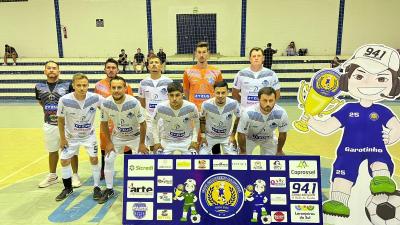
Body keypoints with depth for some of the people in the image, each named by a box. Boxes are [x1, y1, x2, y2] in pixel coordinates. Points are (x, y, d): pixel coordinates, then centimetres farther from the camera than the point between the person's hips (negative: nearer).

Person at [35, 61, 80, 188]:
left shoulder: (67, 85, -10)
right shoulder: (39, 87, 3)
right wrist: (49, 111, 9)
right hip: (49, 124, 4)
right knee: (52, 151, 17)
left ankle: (75, 175, 20)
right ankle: (52, 176, 35)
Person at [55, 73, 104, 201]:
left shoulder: (95, 98, -26)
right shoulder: (64, 100, -25)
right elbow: (61, 120, -9)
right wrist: (62, 138, -4)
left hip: (89, 135, 0)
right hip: (71, 136, 1)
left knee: (94, 159, -3)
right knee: (65, 161, 7)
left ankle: (96, 187, 15)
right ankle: (68, 188, 29)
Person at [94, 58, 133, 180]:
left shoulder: (125, 85, -5)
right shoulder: (99, 85, 0)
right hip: (106, 121, 2)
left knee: (127, 146, 7)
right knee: (105, 145, 13)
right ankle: (103, 171, 31)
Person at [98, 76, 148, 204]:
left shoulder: (133, 103, -30)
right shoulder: (106, 103, -21)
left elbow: (142, 123, -18)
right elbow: (104, 123, -4)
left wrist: (142, 143, -13)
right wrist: (109, 142, -4)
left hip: (135, 136, -3)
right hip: (117, 136, 3)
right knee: (108, 160, 1)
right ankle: (109, 190, 19)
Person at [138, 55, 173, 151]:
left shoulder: (168, 82, -4)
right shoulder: (144, 83, 2)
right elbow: (142, 102, 12)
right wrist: (150, 110, 4)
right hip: (150, 120, 2)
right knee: (152, 146, 12)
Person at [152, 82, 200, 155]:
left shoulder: (191, 107, -22)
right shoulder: (160, 108, -21)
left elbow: (196, 122, -1)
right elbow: (154, 123, -1)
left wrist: (194, 140, -5)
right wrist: (156, 141, -2)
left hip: (187, 140, 0)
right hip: (167, 141, 0)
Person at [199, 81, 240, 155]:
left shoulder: (233, 104, -24)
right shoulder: (206, 104, -26)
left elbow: (238, 118, -4)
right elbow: (202, 119, -5)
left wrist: (233, 135, -2)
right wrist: (203, 135, -5)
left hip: (227, 137, 1)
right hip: (209, 136, 0)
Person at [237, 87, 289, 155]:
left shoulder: (281, 113, -31)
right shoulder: (248, 113, -39)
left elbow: (282, 134, -12)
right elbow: (241, 134, -23)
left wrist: (279, 151, 0)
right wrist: (243, 152, -11)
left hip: (268, 139, 2)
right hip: (249, 138, -2)